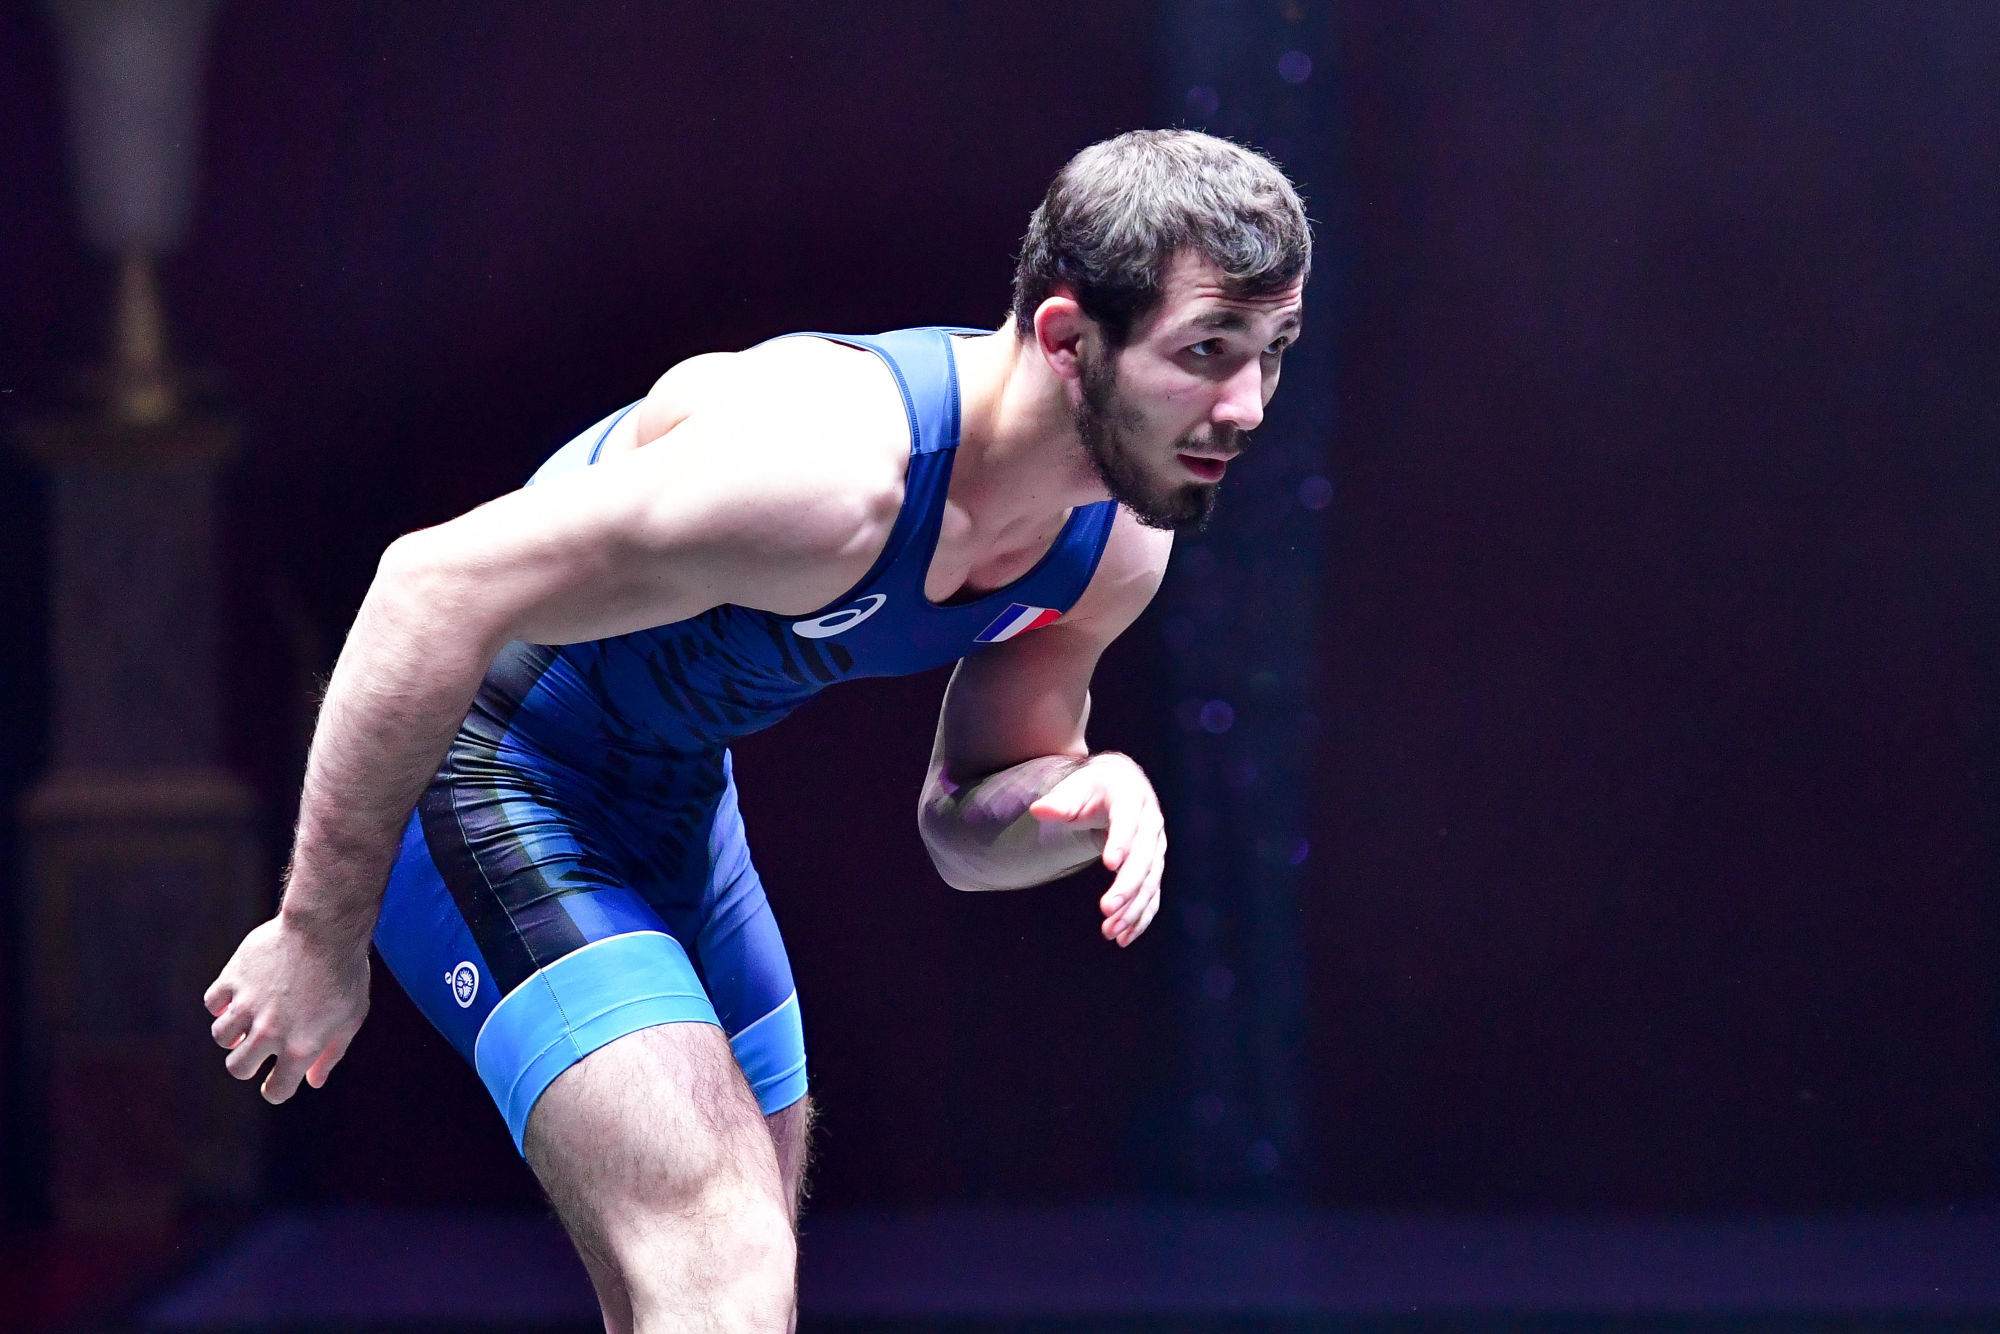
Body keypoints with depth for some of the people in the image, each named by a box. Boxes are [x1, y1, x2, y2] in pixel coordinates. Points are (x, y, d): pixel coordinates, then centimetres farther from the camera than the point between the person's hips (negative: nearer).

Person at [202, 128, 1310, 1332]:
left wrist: (1091, 798, -18)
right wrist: (320, 935, -28)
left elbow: (962, 828, 7)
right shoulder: (828, 469, -35)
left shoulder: (1118, 550, -8)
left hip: (674, 788, 9)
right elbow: (436, 587, -33)